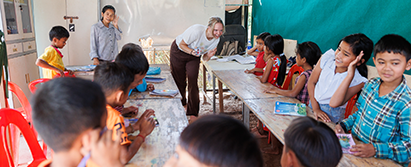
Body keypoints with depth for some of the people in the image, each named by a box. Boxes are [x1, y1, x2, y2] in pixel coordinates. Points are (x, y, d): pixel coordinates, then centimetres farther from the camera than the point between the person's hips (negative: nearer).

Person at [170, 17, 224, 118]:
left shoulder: (216, 39, -17)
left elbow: (205, 58, -8)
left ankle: (193, 114, -1)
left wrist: (209, 55, -31)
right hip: (179, 52, -3)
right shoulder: (197, 31, -35)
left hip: (194, 57, 4)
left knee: (193, 83, -9)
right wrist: (192, 52, -41)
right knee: (179, 81, 8)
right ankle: (180, 104, 36)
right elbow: (182, 44, -23)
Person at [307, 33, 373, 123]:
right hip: (312, 105, 3)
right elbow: (311, 82, -3)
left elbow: (334, 103, -31)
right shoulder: (328, 57, -11)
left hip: (331, 116, -3)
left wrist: (350, 73, -35)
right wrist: (316, 108, -10)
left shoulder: (359, 81, -20)